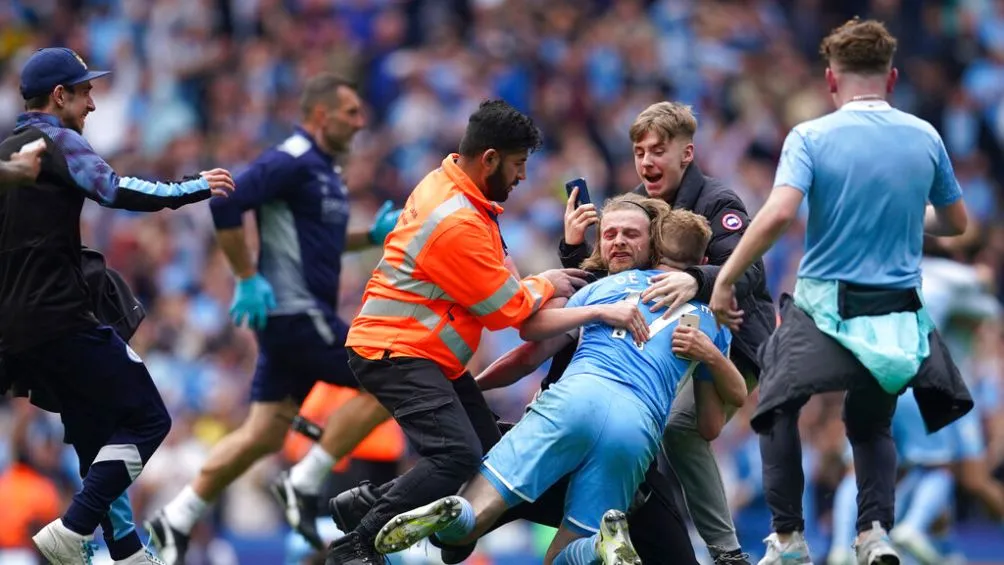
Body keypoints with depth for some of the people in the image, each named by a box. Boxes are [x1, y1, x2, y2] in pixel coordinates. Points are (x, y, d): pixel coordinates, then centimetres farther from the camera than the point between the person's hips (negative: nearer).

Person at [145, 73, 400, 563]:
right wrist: (248, 278, -20)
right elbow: (225, 204, -22)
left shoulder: (323, 168, 17)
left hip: (301, 315, 10)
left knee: (263, 435, 7)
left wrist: (373, 235, 16)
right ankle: (304, 485, -4)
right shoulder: (292, 162, -13)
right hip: (293, 313, -10)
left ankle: (175, 522, 11)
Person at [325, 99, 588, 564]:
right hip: (396, 353, -11)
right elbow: (505, 310, -14)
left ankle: (369, 505, 15)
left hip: (427, 352, 11)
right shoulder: (457, 223, -24)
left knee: (489, 455, 10)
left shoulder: (446, 184, 9)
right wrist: (545, 286, 4)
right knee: (458, 455, -25)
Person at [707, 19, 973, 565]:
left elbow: (777, 214, -23)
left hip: (826, 310, -3)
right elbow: (955, 222, 14)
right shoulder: (925, 138, 2)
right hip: (900, 322, 3)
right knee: (871, 425, 25)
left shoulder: (811, 137, -9)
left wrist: (725, 279, -14)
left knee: (778, 408, 23)